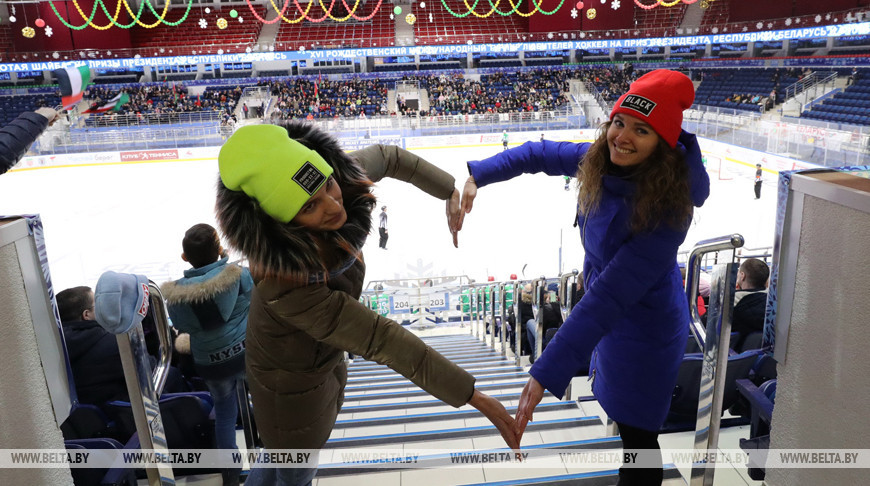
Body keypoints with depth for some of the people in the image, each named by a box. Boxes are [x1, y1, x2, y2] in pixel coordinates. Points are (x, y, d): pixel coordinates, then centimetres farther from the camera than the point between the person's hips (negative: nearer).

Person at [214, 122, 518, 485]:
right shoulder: (284, 283, -42)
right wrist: (473, 396, -32)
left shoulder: (342, 174, -26)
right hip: (292, 378, -7)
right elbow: (378, 339, -38)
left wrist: (449, 191, 3)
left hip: (327, 354, 7)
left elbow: (388, 157, -4)